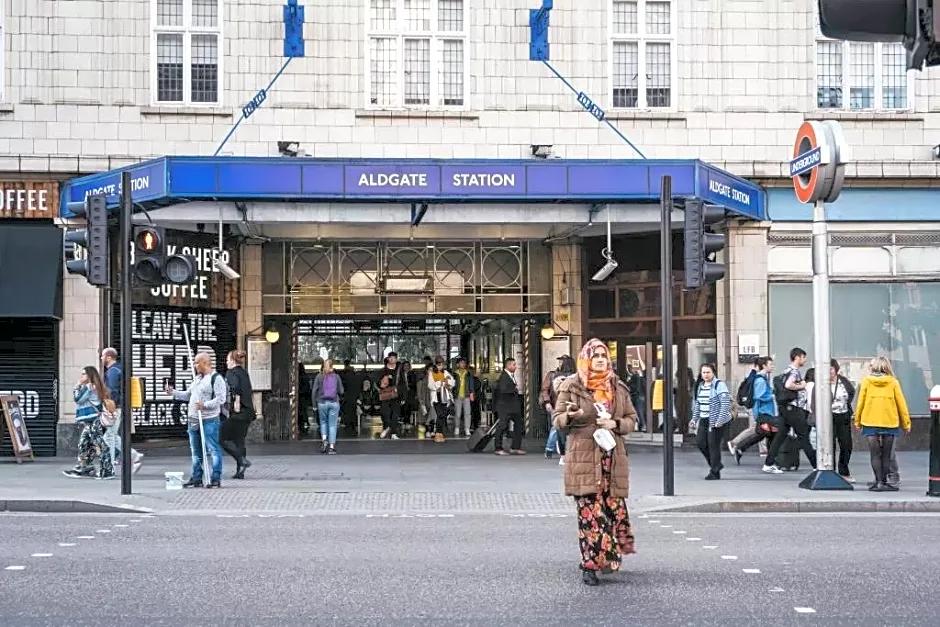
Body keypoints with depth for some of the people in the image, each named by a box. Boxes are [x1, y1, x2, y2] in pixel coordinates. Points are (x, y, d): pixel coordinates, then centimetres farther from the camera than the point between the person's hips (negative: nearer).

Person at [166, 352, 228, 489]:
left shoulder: (216, 378, -9)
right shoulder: (197, 379, 18)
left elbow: (221, 399, -17)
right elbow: (188, 395, 25)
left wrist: (205, 405, -24)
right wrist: (173, 392, 13)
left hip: (209, 420, -9)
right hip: (193, 420, 9)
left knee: (213, 449, -6)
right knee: (196, 451, 13)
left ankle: (216, 479, -3)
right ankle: (196, 478, 20)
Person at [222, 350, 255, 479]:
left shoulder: (231, 373, -8)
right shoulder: (244, 372, 15)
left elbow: (236, 387, -25)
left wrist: (237, 403, -22)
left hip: (238, 412, -8)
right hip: (249, 411, 8)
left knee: (223, 438, 0)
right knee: (239, 440, 13)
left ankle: (242, 460, -12)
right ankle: (240, 471, 11)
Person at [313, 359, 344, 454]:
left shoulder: (319, 376, -2)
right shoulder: (336, 376, 0)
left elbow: (314, 390, -4)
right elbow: (341, 391, 2)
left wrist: (314, 403, 3)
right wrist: (338, 397, 24)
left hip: (322, 402, 0)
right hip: (334, 403, 0)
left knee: (323, 422, 20)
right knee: (332, 425, 4)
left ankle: (324, 440, 0)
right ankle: (331, 447, -1)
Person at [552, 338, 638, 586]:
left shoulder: (618, 387, 12)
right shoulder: (571, 386, 3)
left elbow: (632, 419, 15)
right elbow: (557, 419, 3)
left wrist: (615, 424, -6)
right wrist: (570, 417, -19)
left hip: (613, 458, 3)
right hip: (583, 458, -3)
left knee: (614, 509, 0)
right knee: (589, 512, -7)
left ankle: (608, 557, 17)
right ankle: (589, 565, -3)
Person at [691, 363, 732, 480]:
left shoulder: (719, 385, -11)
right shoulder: (700, 386, 13)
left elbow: (726, 403, -17)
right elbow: (696, 404, 21)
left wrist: (721, 420, -22)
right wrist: (695, 418, 16)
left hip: (716, 421, -8)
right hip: (704, 420, 8)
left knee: (713, 445, -5)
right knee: (701, 442, 2)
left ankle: (715, 472, 6)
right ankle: (715, 464, 22)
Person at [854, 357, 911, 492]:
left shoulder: (866, 381, 0)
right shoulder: (893, 382, 0)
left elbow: (860, 402, 1)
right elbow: (901, 403, 2)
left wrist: (857, 421, 10)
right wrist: (906, 423, 9)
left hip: (870, 422, 0)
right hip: (889, 423, 0)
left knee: (875, 454, 1)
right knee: (886, 455, 7)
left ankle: (879, 482, -6)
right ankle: (884, 482, 8)